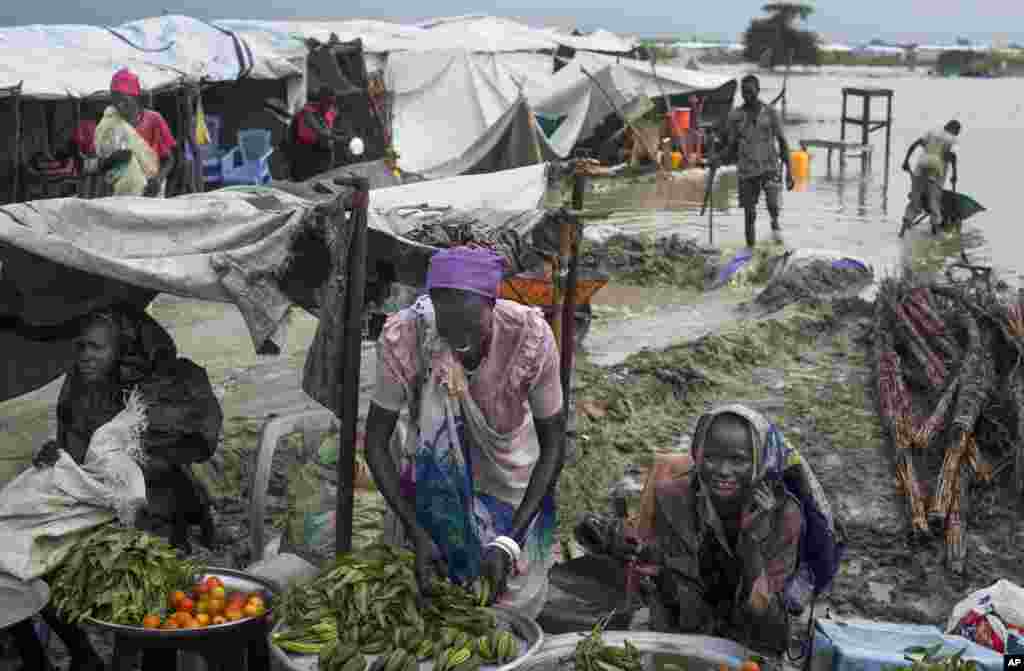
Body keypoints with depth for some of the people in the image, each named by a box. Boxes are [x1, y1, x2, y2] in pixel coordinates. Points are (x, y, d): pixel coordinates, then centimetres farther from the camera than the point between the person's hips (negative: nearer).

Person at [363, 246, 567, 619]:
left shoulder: (530, 337, -32)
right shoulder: (402, 337, -31)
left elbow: (553, 444, -22)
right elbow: (376, 440, -20)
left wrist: (508, 543, -30)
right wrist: (418, 535, -29)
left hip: (510, 478, 0)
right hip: (434, 473, 0)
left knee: (512, 598, 4)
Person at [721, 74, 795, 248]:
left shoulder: (770, 112, 0)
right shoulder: (735, 116, 2)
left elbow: (782, 142, 2)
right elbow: (731, 146, 8)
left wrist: (788, 170, -2)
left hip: (770, 167, -1)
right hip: (747, 171, 1)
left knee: (772, 203, -26)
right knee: (749, 214, 3)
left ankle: (775, 221, 3)